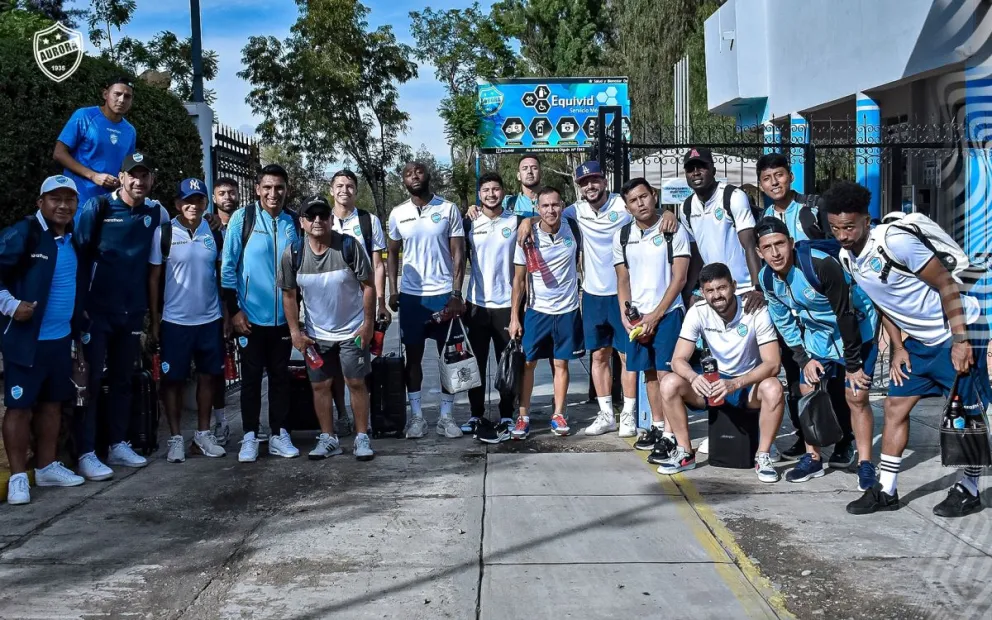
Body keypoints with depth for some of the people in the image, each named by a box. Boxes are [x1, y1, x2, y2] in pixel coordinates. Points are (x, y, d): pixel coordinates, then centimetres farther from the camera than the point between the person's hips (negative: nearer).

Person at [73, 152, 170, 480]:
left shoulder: (157, 212, 3)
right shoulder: (98, 207, -8)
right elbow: (78, 253, -8)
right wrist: (79, 303, -11)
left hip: (133, 312, 4)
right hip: (97, 309, -4)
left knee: (123, 379, 12)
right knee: (91, 379, -3)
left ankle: (118, 445, 21)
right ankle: (86, 454, 0)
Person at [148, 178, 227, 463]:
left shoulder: (214, 233, 4)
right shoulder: (164, 233, -5)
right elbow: (154, 278, -2)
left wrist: (227, 314, 6)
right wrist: (154, 320, -4)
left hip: (210, 319, 3)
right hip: (175, 320, -3)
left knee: (208, 376, 10)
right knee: (173, 379, 4)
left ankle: (203, 434, 22)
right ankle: (176, 438, 14)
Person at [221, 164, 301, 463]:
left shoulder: (294, 222, 3)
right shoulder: (242, 218, -6)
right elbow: (228, 266, -6)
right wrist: (234, 310, -9)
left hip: (283, 316, 3)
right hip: (250, 316, -2)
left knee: (280, 376, 10)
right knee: (251, 377, 6)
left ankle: (279, 435, 19)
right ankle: (250, 437, 14)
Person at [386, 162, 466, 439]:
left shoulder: (448, 210, -3)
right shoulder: (398, 214, 4)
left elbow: (458, 253, -4)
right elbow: (393, 254, 12)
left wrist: (456, 294, -11)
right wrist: (393, 291, 2)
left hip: (444, 293, -2)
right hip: (411, 295, 2)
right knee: (413, 355, 6)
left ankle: (446, 416, 13)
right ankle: (416, 415, 15)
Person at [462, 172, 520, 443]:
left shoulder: (517, 222, 3)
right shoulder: (469, 223, 5)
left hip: (507, 303, -1)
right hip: (476, 303, 1)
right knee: (476, 363, 4)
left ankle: (506, 417, 12)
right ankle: (476, 416, 12)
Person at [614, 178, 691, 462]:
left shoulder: (674, 232, -6)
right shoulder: (622, 237, 7)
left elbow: (679, 279, -8)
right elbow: (623, 280, 11)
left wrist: (655, 316, -11)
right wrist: (625, 316, -2)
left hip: (668, 313, -4)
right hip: (637, 316, 5)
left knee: (665, 373, -8)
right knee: (649, 372, 11)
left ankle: (669, 435, -6)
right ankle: (657, 425, 22)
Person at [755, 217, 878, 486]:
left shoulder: (822, 265, -33)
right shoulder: (767, 279, -12)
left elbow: (846, 315, -27)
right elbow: (784, 323, 2)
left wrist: (853, 364, -21)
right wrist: (804, 359, -4)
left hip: (856, 332, -6)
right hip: (816, 335, 6)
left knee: (856, 398, -9)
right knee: (808, 392, 5)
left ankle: (865, 465, 4)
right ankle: (812, 459, 19)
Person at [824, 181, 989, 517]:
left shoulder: (896, 240, -26)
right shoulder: (846, 257, -3)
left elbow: (947, 285, -21)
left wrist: (960, 341, -21)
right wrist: (898, 348, 8)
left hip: (960, 329, -8)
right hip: (920, 338, 8)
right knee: (895, 406, 5)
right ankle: (886, 490, 12)